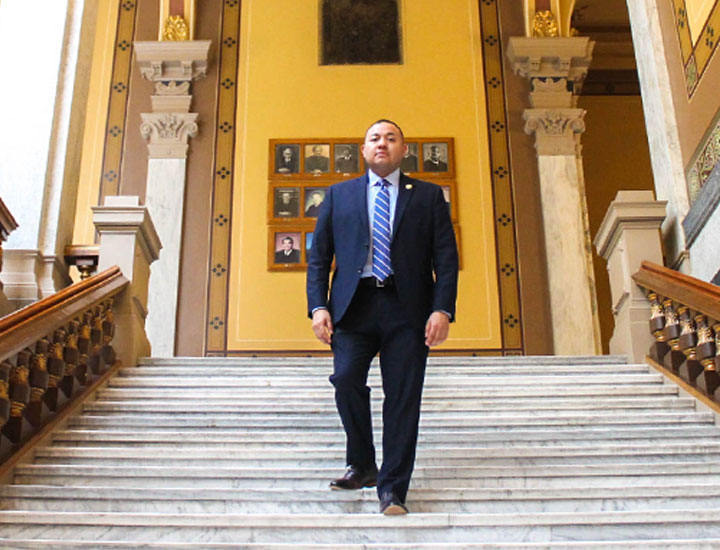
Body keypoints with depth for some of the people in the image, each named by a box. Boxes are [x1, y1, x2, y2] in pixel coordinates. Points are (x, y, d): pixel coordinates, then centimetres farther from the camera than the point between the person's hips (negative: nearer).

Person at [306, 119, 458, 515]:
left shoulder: (428, 196, 14)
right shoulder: (338, 194, 17)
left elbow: (446, 258, 7)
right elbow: (318, 256, 12)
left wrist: (442, 309, -7)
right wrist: (318, 306, -2)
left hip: (406, 308, 0)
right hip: (353, 305, 1)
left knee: (403, 397, -4)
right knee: (346, 379, -15)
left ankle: (392, 489, 5)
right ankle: (361, 465, 9)